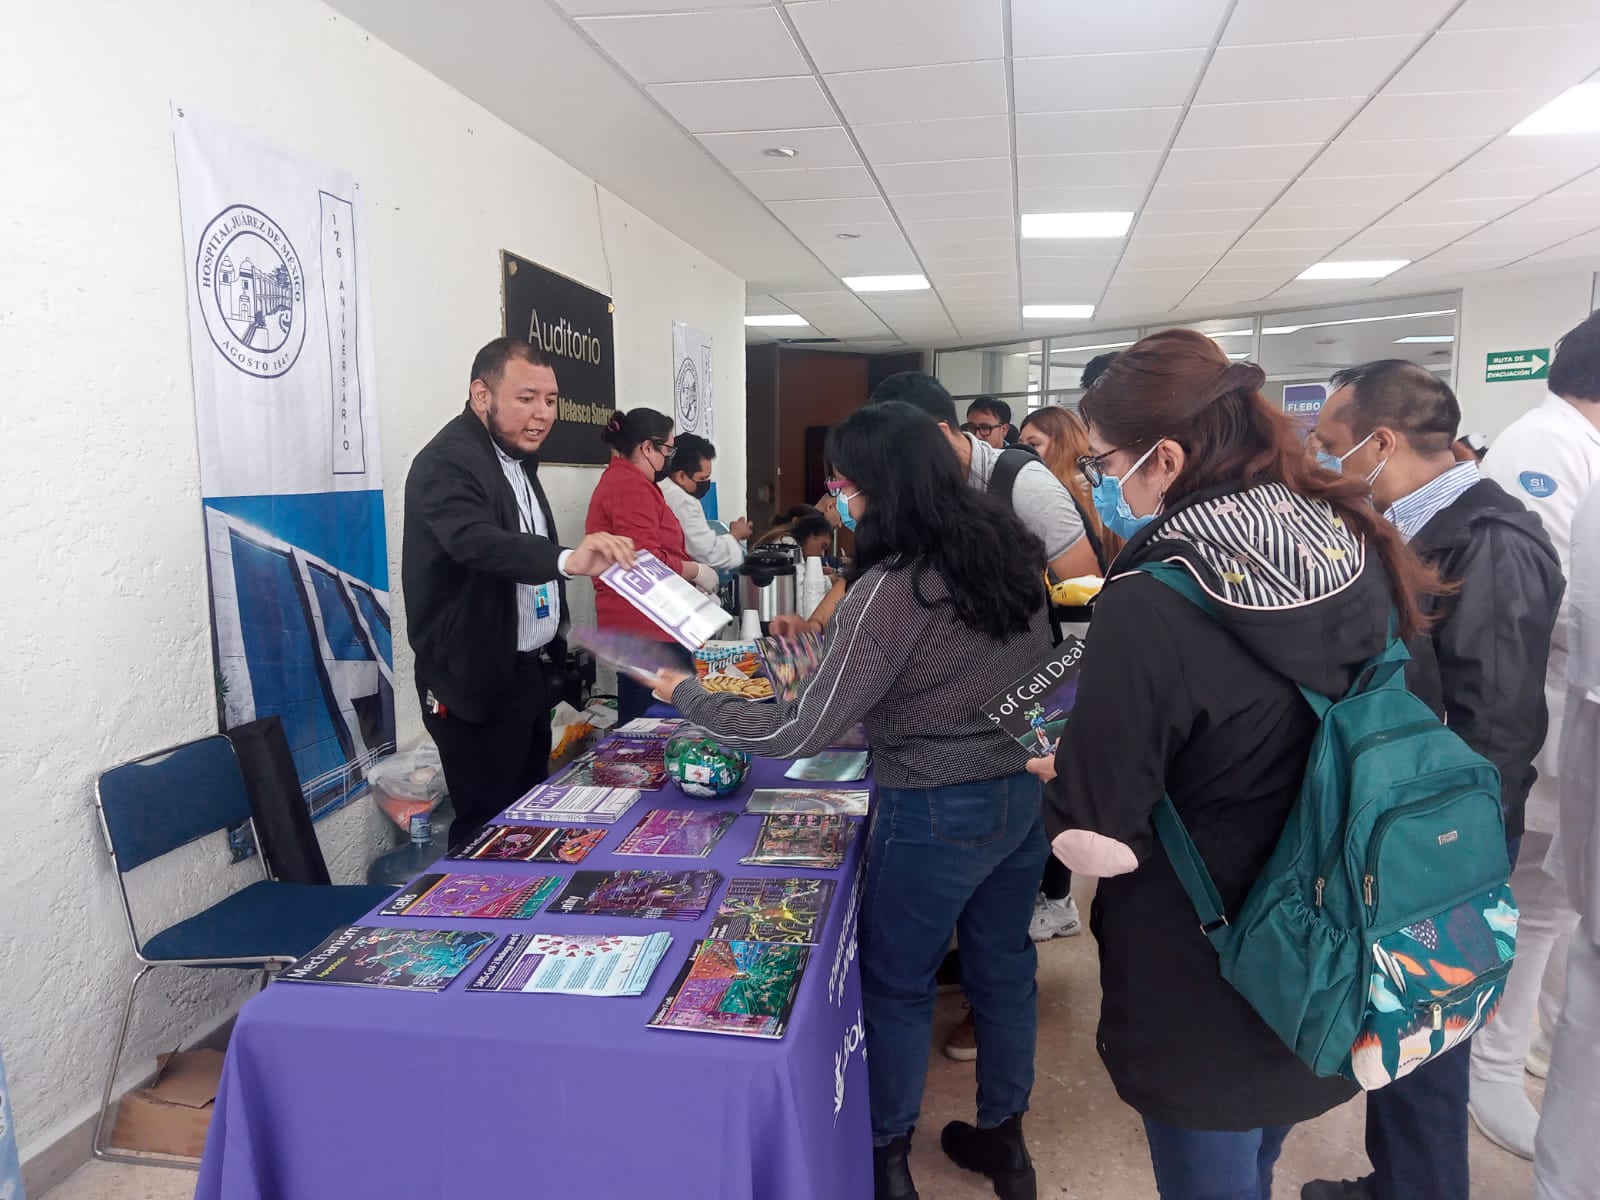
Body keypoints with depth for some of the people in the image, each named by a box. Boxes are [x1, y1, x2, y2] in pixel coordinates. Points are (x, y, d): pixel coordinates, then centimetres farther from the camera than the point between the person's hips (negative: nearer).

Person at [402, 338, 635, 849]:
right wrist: (567, 558, -53)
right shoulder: (447, 462, -17)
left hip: (528, 670, 9)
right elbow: (479, 542, -36)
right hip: (477, 681, -9)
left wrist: (558, 648, 19)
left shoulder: (518, 456, 12)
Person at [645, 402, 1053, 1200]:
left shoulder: (890, 589, -24)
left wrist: (685, 696, -10)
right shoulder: (1008, 549, -1)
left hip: (937, 813, -7)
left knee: (895, 983, 14)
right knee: (1003, 967, 22)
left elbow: (799, 736, -22)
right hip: (1024, 790, 8)